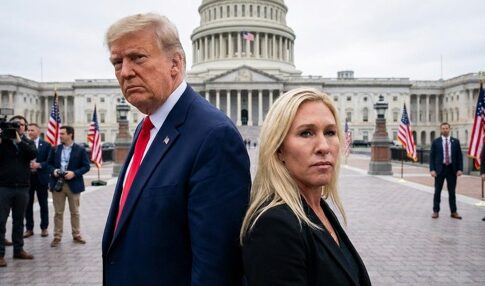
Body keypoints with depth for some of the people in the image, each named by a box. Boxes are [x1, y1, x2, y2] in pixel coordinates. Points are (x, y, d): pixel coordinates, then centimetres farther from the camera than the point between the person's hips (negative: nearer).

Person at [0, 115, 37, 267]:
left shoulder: (28, 143, 9)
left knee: (19, 221, 12)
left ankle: (18, 249, 22)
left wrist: (19, 140, -19)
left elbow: (33, 154, -11)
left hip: (22, 187, 3)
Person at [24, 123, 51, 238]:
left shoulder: (46, 145, 0)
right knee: (28, 204, 8)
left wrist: (39, 165, -20)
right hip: (27, 177, 2)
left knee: (43, 204, 8)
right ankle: (29, 228, 18)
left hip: (41, 177, -1)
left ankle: (44, 228, 18)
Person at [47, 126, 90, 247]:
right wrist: (53, 170, -9)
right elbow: (49, 163, 12)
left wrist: (74, 173, -17)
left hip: (73, 184, -2)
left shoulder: (80, 149, -2)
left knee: (75, 212, 9)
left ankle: (76, 235, 20)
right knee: (58, 212, 6)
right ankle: (57, 236, 16)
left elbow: (86, 166, -4)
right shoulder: (55, 149, 7)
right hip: (57, 184, 2)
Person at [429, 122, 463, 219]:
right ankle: (436, 211, 12)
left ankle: (453, 212, 16)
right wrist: (432, 169, -10)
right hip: (440, 169, -1)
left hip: (452, 169, 1)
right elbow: (431, 156, -1)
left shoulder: (455, 141, 5)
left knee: (452, 192, 8)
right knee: (437, 191, 4)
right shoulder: (435, 142, 1)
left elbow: (459, 156, 5)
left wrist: (460, 169, -4)